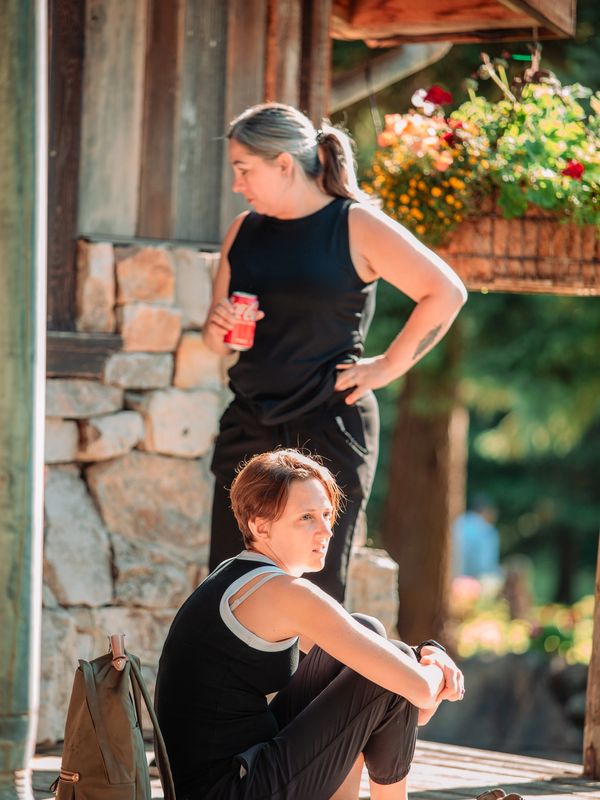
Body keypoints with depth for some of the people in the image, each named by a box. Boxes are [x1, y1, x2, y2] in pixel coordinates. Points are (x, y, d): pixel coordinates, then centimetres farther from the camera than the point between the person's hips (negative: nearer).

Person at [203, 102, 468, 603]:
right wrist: (217, 330, -5)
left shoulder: (357, 227, -5)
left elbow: (446, 293, -7)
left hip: (330, 433, -5)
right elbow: (217, 335, 19)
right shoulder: (244, 232, 11)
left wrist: (389, 366, -6)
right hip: (250, 430, 5)